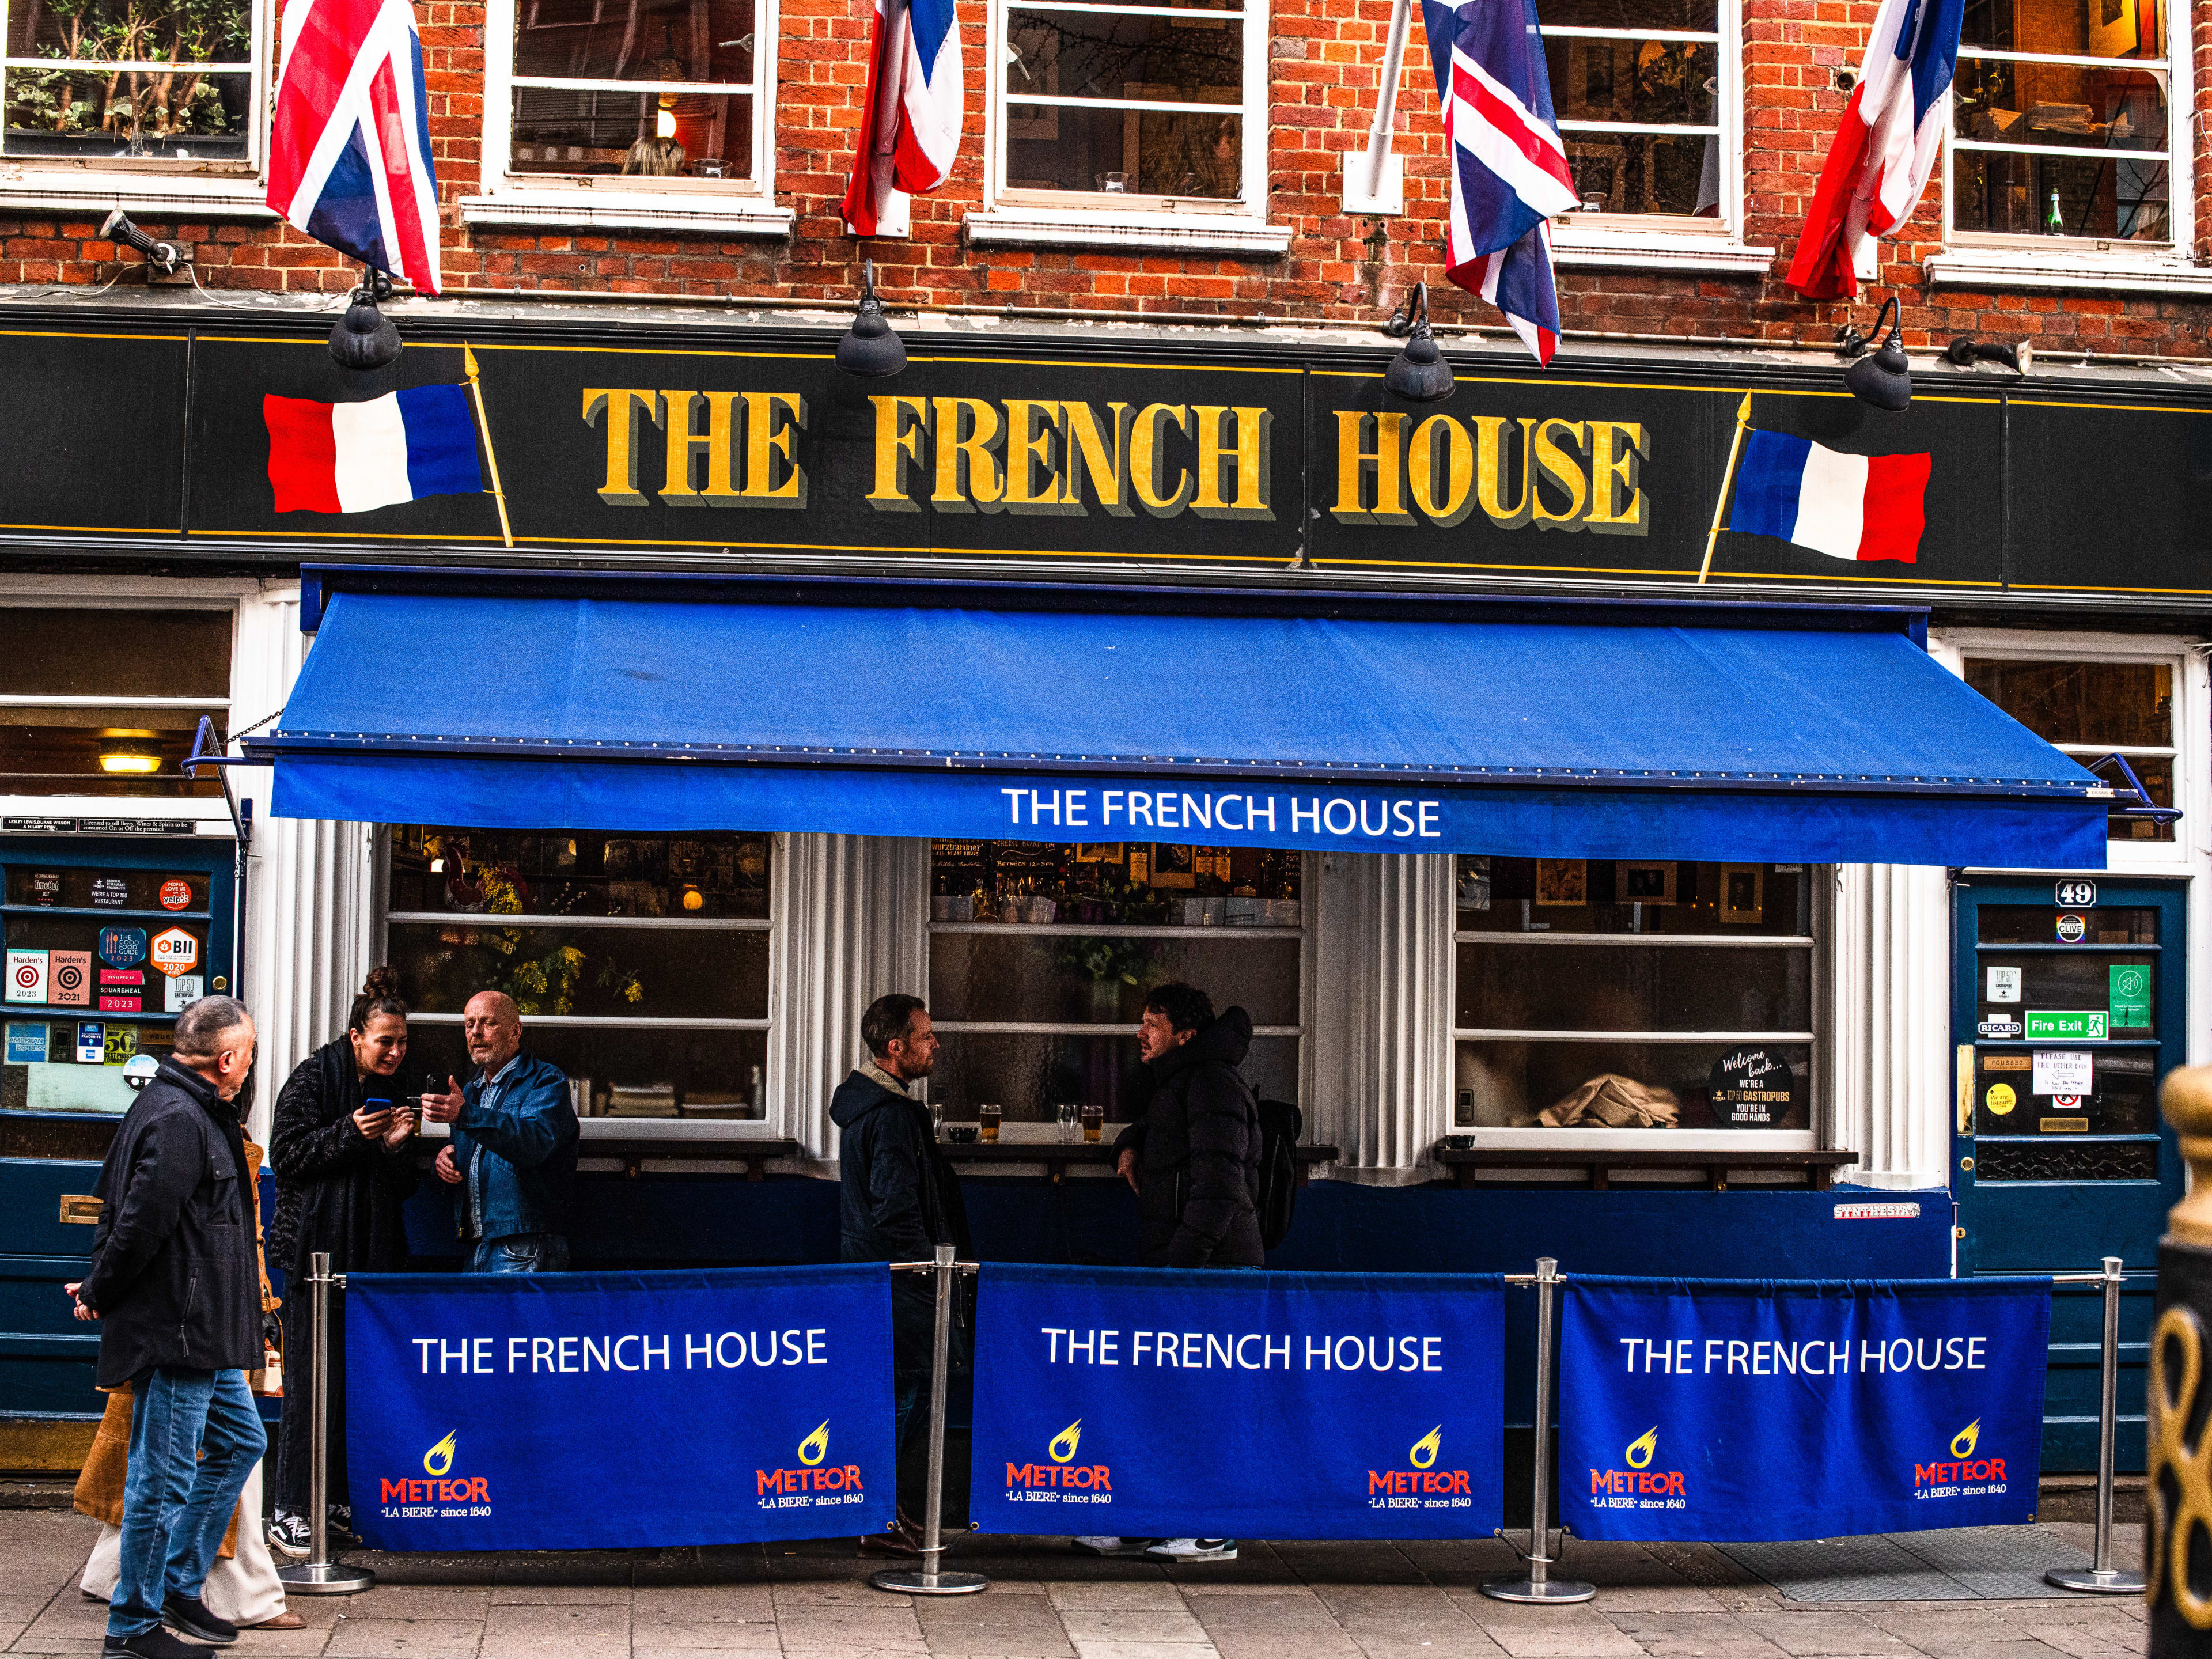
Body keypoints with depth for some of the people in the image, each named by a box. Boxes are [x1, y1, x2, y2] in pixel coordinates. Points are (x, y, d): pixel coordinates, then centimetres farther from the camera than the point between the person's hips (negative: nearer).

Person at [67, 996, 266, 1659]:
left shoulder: (182, 1109, 14)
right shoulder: (178, 1120, -20)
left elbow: (116, 1203, 22)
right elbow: (141, 1220, -23)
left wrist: (99, 1286, 17)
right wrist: (99, 1294, -10)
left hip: (201, 1331, 11)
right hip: (174, 1330, -11)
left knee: (239, 1443, 19)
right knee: (163, 1477, -2)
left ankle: (179, 1585, 26)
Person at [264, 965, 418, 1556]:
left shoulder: (390, 1091, 16)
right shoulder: (312, 1079, -2)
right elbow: (285, 1155, -7)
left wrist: (398, 1147, -3)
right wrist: (349, 1135, -15)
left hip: (373, 1253, 6)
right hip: (316, 1250, -6)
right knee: (314, 1379, -8)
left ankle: (343, 1497, 14)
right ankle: (289, 1511, -3)